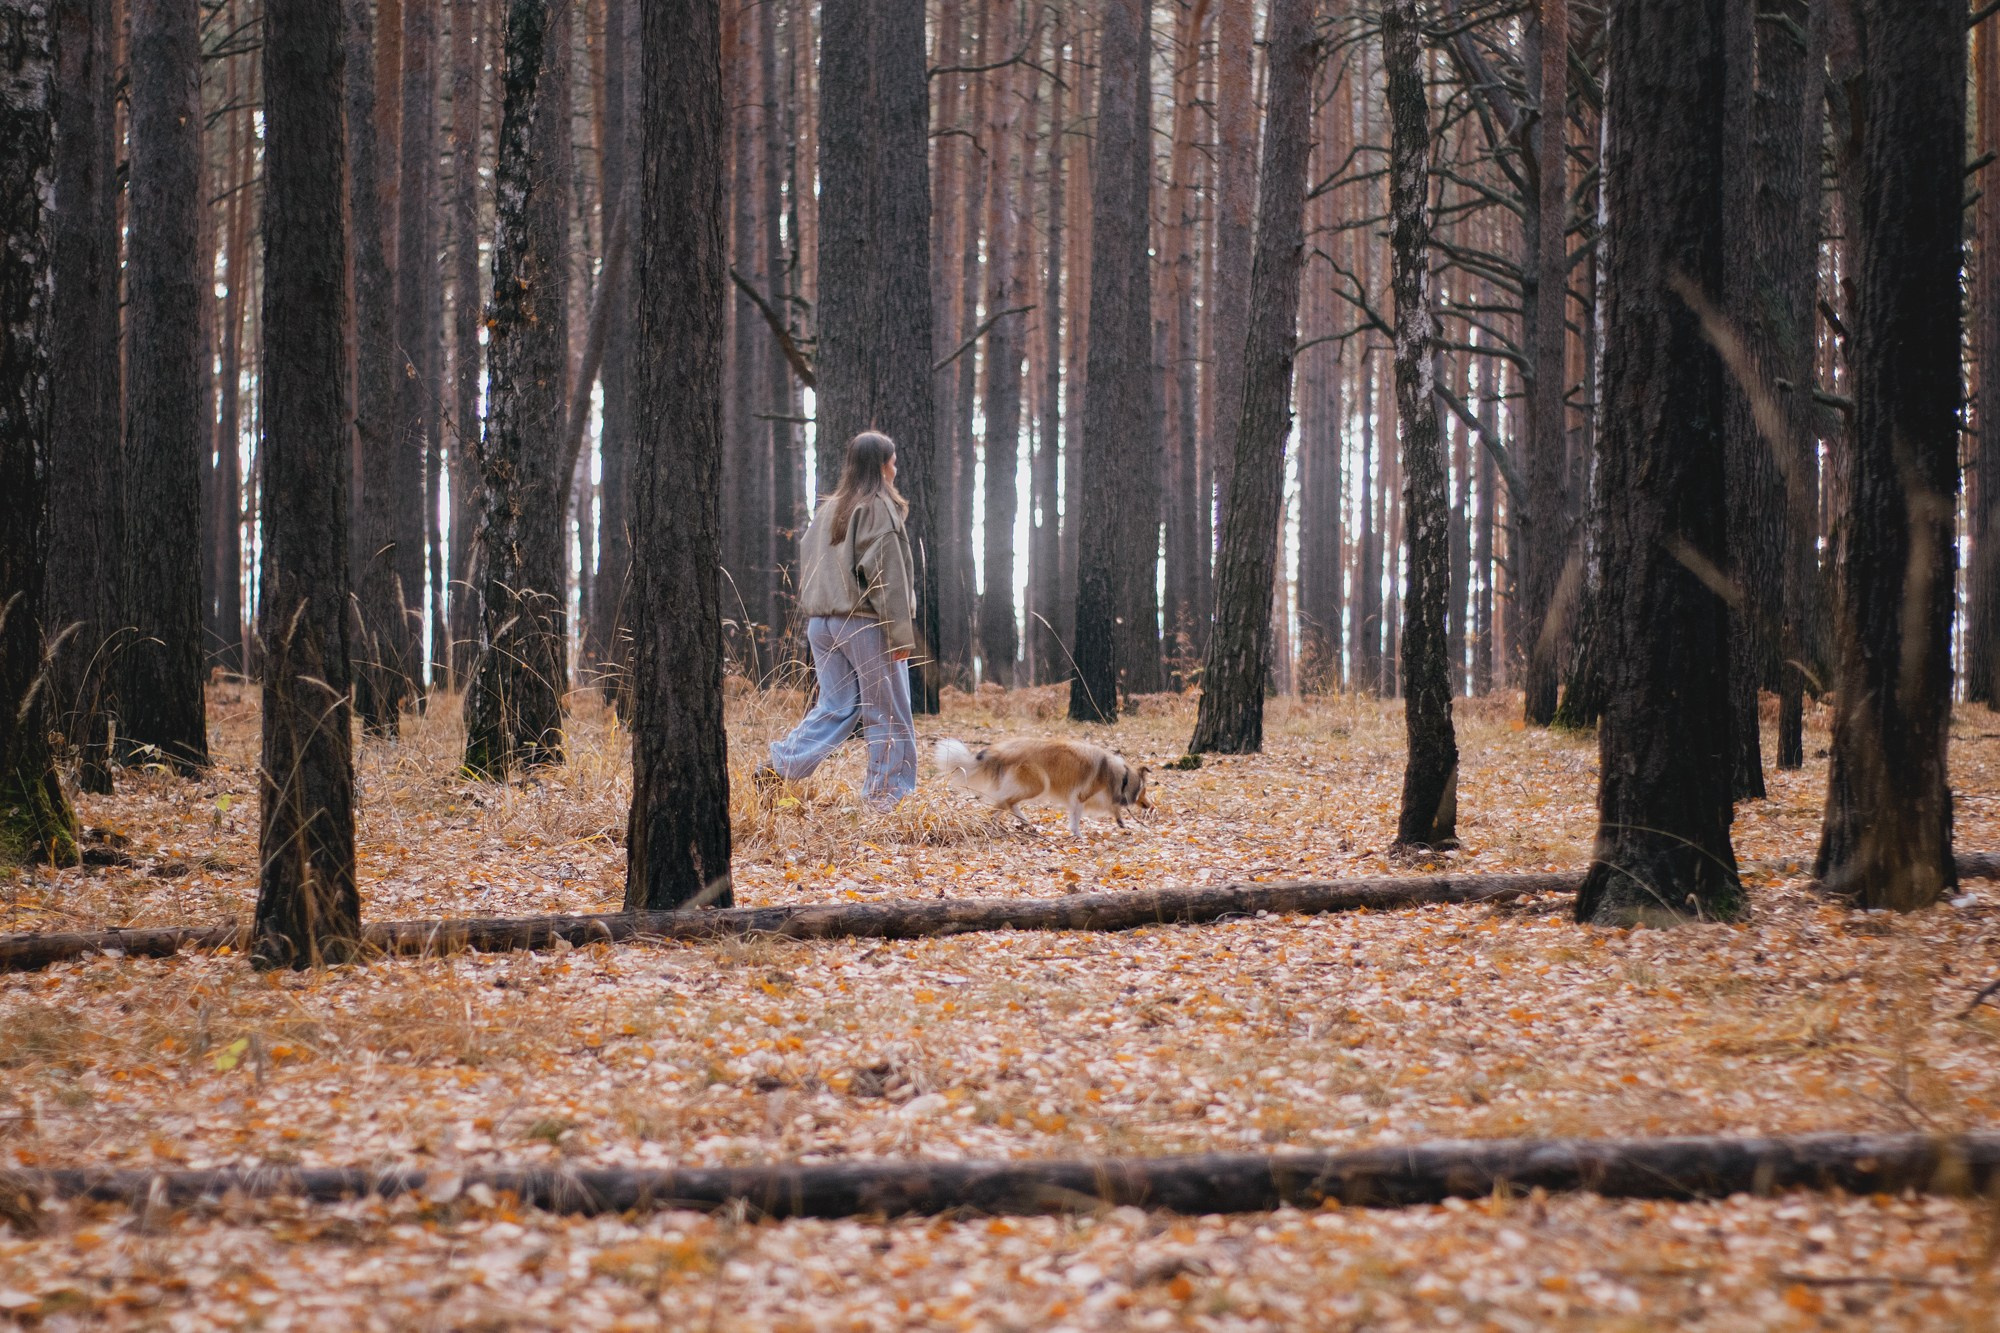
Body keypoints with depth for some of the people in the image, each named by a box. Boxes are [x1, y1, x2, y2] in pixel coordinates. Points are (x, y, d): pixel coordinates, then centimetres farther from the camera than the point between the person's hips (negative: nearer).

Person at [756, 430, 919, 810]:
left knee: (835, 707, 10)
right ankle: (887, 798, 3)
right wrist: (901, 633, -13)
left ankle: (777, 768, -4)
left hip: (823, 620, 7)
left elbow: (808, 564, 12)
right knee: (889, 716, 2)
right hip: (866, 623, -7)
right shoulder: (879, 509, -9)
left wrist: (814, 616, 15)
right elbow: (888, 576, -13)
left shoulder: (830, 509, 12)